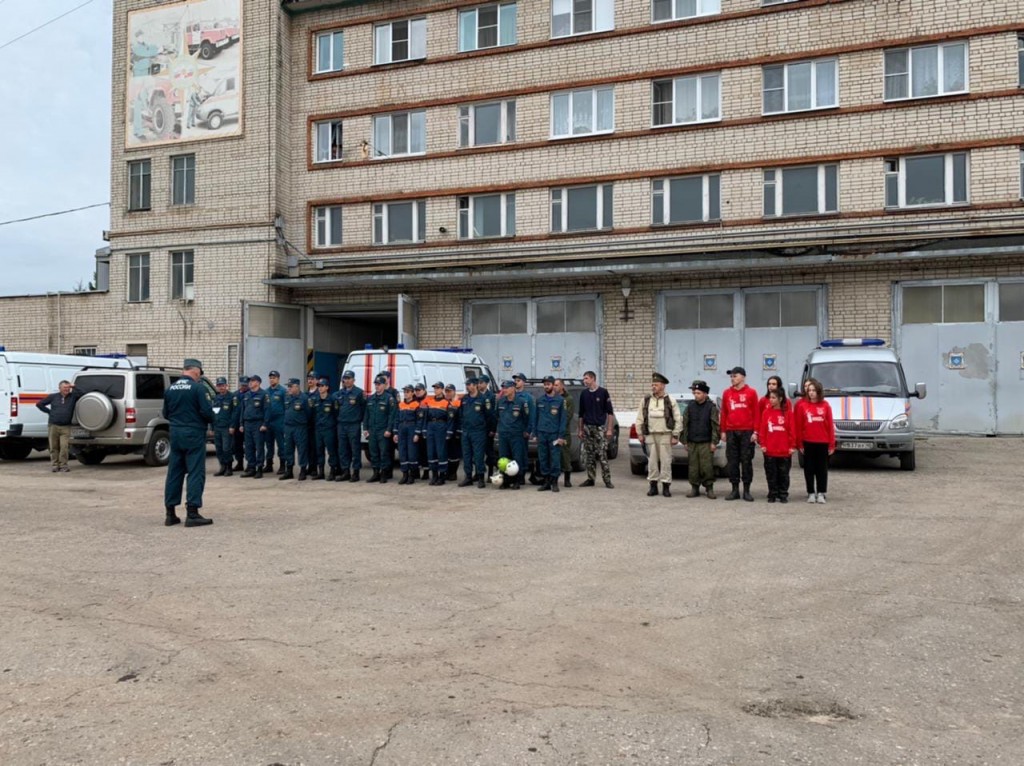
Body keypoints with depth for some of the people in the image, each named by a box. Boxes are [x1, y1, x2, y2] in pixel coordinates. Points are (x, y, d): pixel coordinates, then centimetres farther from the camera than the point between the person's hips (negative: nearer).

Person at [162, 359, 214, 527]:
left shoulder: (170, 389, 8)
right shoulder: (197, 387, -11)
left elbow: (165, 414, 13)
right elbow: (207, 411, -15)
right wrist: (211, 421, 6)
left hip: (175, 434, 6)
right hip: (194, 434, -6)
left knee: (174, 473, 10)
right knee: (196, 473, -3)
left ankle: (170, 513, 13)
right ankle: (192, 513, -7)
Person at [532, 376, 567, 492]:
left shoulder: (560, 400, -1)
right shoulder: (539, 400, 9)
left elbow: (563, 419, -2)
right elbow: (535, 417, 12)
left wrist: (561, 436, -8)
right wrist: (534, 434, 7)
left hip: (554, 434, -3)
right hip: (541, 434, 3)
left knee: (555, 459, -3)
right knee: (543, 459, 5)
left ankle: (554, 482, 5)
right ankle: (545, 482, 13)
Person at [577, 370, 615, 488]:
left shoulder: (603, 392, -2)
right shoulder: (583, 394, 10)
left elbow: (610, 412, -2)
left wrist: (609, 429, -8)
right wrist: (580, 429, 12)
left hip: (600, 428, -4)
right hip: (587, 428, 4)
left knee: (602, 455, -8)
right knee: (589, 455, 6)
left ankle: (607, 480, -4)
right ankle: (590, 479, 13)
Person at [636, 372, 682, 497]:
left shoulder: (671, 401, 0)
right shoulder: (646, 401, 9)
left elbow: (678, 419, 0)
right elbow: (639, 418, 12)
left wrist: (675, 436, -4)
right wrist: (640, 433, 7)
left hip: (665, 436, -3)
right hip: (650, 435, 3)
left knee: (666, 461, -2)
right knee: (652, 461, 4)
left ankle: (666, 486, 6)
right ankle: (653, 486, 12)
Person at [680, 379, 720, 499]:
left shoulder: (712, 407, -1)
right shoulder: (690, 407, 8)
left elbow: (715, 426, -3)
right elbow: (685, 425, 11)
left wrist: (714, 442, -7)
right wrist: (685, 441, 8)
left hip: (706, 443, -3)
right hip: (692, 443, 3)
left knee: (707, 467, -5)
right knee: (693, 467, 4)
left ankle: (709, 488, 7)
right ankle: (694, 488, 13)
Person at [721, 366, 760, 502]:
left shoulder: (751, 393, 1)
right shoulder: (727, 393, 9)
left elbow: (756, 413, 0)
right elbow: (723, 413, 11)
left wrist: (755, 431, -6)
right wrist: (723, 431, 6)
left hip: (747, 432, -3)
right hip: (731, 432, 3)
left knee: (746, 461, 1)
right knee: (732, 461, 4)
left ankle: (746, 490, 7)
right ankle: (735, 489, 10)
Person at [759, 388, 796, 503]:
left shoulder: (788, 412, -3)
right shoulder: (766, 412, 2)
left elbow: (792, 430, -3)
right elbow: (762, 429, 2)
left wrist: (792, 446, -6)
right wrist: (762, 444, -3)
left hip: (785, 450, -2)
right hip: (769, 450, 2)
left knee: (783, 474, 7)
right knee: (771, 474, 7)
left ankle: (783, 495, 16)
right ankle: (772, 494, 16)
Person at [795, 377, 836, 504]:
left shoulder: (825, 405, 1)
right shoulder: (801, 405, -2)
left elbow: (830, 425, 1)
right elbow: (798, 425, -2)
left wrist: (832, 444, -1)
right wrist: (799, 443, -4)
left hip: (823, 442, 1)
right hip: (808, 442, -1)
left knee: (822, 468, 6)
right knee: (809, 468, 6)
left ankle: (821, 493, 12)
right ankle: (811, 493, 13)